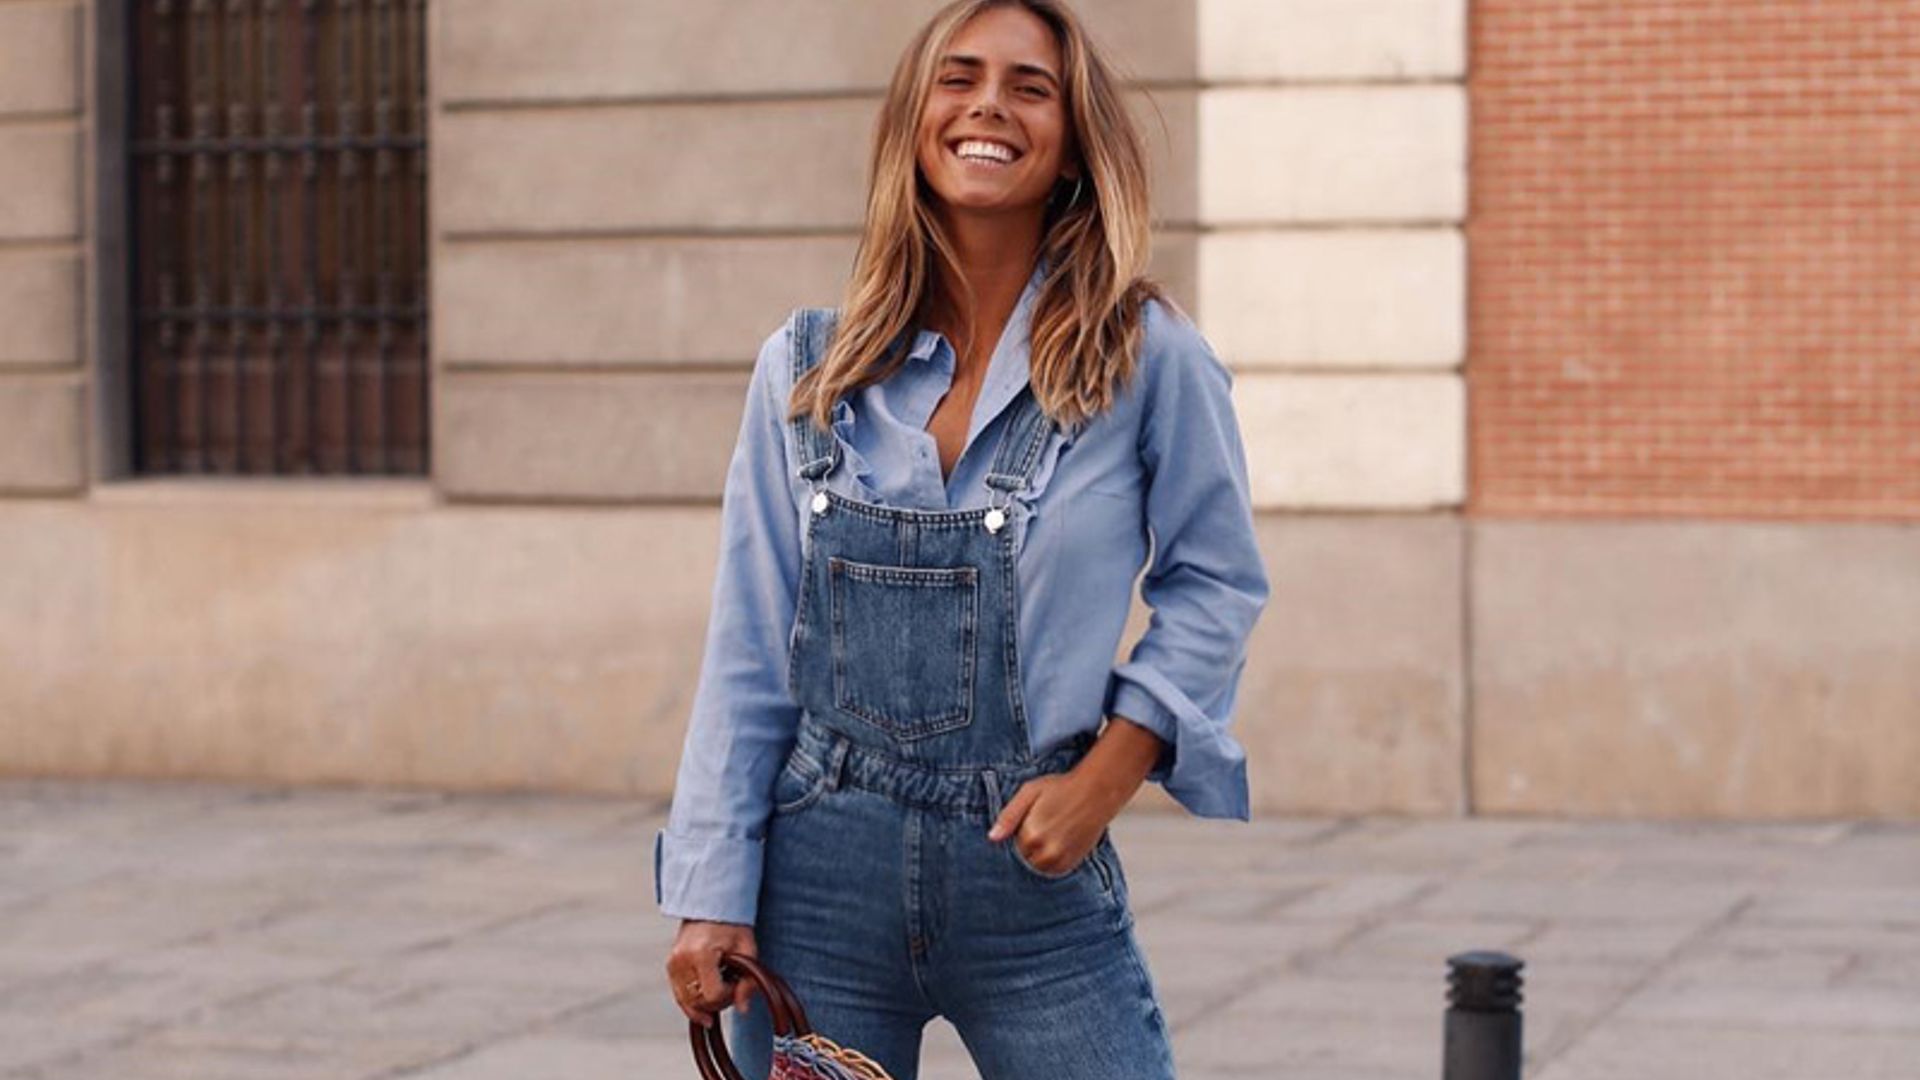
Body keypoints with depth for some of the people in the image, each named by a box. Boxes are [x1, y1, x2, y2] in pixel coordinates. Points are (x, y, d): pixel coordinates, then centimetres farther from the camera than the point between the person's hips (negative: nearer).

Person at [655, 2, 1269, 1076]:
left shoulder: (1147, 356, -4)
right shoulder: (807, 368, 3)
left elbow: (1217, 581, 4)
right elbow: (748, 655, 4)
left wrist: (1107, 773, -7)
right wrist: (712, 897, 0)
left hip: (1037, 873, -2)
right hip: (823, 865, 2)